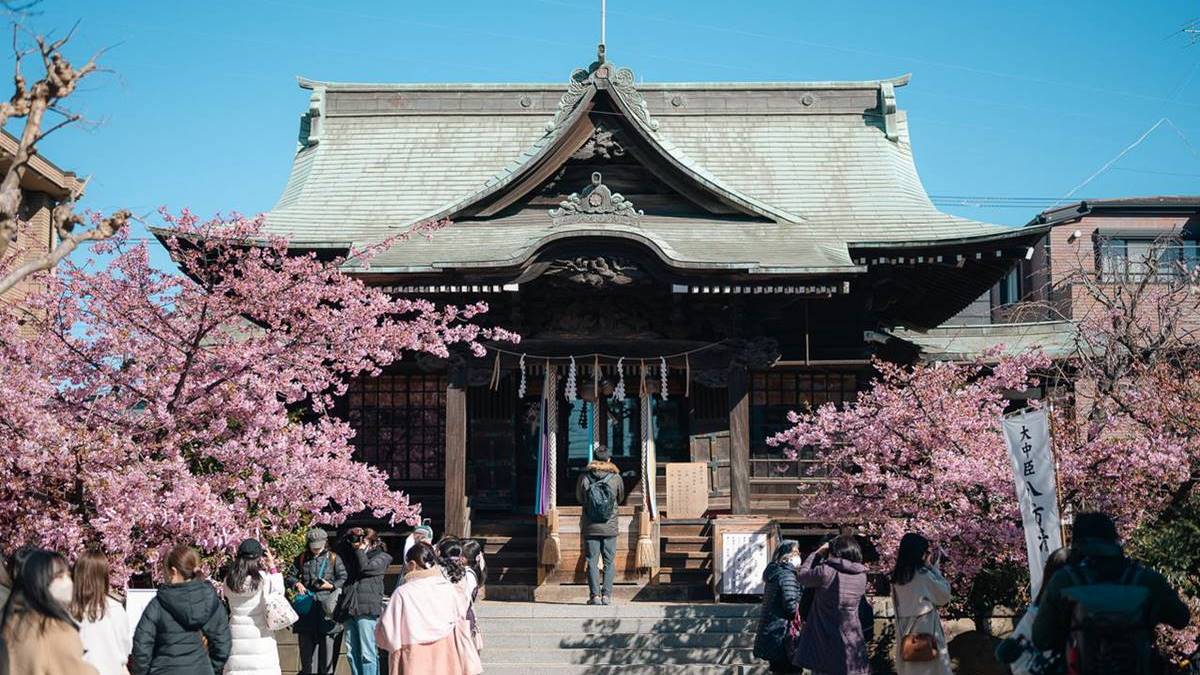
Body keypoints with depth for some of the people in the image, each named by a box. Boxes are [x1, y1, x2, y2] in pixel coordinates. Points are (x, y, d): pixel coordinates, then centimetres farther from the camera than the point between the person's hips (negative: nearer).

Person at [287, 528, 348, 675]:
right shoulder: (303, 558, 13)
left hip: (326, 606, -2)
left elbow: (343, 578, 4)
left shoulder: (334, 558, 6)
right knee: (307, 646, 4)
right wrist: (297, 584, -3)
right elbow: (290, 576, 17)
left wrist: (331, 585, -12)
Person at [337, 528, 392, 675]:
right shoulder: (355, 556, 25)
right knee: (352, 654, 3)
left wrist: (361, 550, 5)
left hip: (367, 609, -6)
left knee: (367, 654, -10)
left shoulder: (381, 557, 8)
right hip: (349, 609, 6)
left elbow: (365, 568, -6)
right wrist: (350, 538, 12)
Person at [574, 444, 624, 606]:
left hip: (590, 527, 0)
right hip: (610, 527, 0)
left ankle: (595, 595, 1)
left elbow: (579, 498, 9)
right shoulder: (616, 478, -6)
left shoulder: (584, 477, -5)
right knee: (609, 562, 9)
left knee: (592, 561, 5)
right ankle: (606, 595, 5)